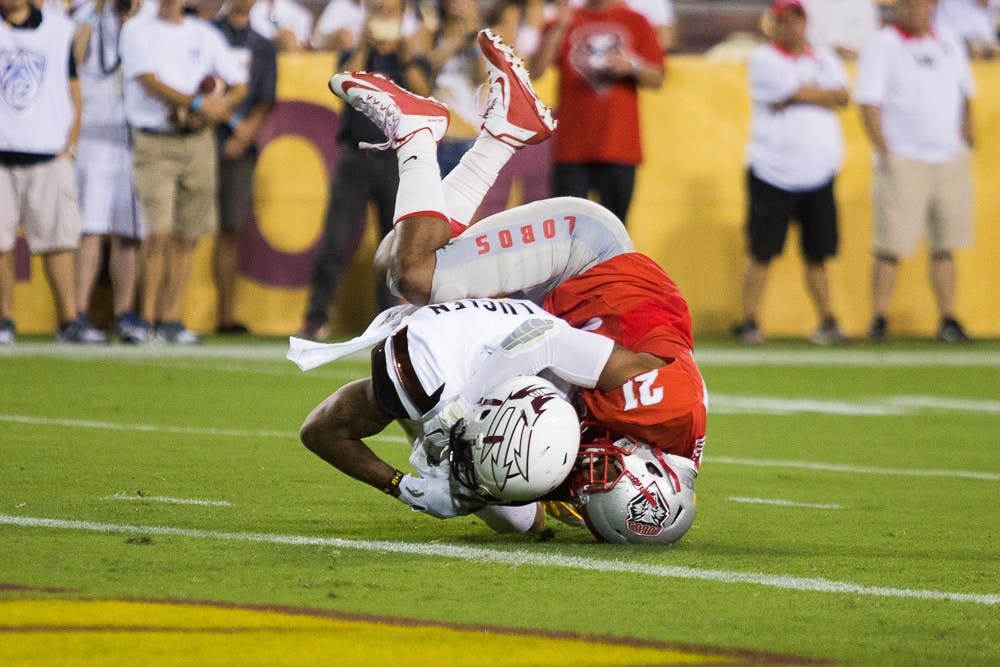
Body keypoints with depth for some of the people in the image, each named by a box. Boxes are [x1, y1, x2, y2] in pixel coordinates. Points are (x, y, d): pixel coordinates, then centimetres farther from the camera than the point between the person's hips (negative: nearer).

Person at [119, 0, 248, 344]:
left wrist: (208, 113, -6)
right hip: (153, 144, -4)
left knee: (187, 236, 2)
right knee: (159, 231, -14)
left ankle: (172, 319, 8)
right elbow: (150, 82, -9)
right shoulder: (137, 30, 4)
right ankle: (148, 316, -7)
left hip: (197, 141, 4)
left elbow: (239, 85, 13)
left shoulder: (205, 35, 14)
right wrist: (200, 104, -16)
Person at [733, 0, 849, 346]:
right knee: (762, 252, -4)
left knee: (818, 252, 6)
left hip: (819, 175, 4)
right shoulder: (764, 59, -2)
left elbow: (841, 96, -3)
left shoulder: (824, 59, 14)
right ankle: (749, 321, 1)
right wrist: (823, 94, 0)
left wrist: (797, 97, -12)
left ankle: (828, 321, 10)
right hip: (772, 173, -4)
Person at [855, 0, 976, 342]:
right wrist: (884, 153, -14)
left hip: (951, 159, 5)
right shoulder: (881, 46, -2)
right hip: (903, 160, -5)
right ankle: (878, 320, -4)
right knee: (891, 246, -8)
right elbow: (868, 102, -7)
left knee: (945, 246, 6)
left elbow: (965, 95, 23)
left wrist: (966, 141, 11)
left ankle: (948, 320, 10)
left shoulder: (949, 47, 13)